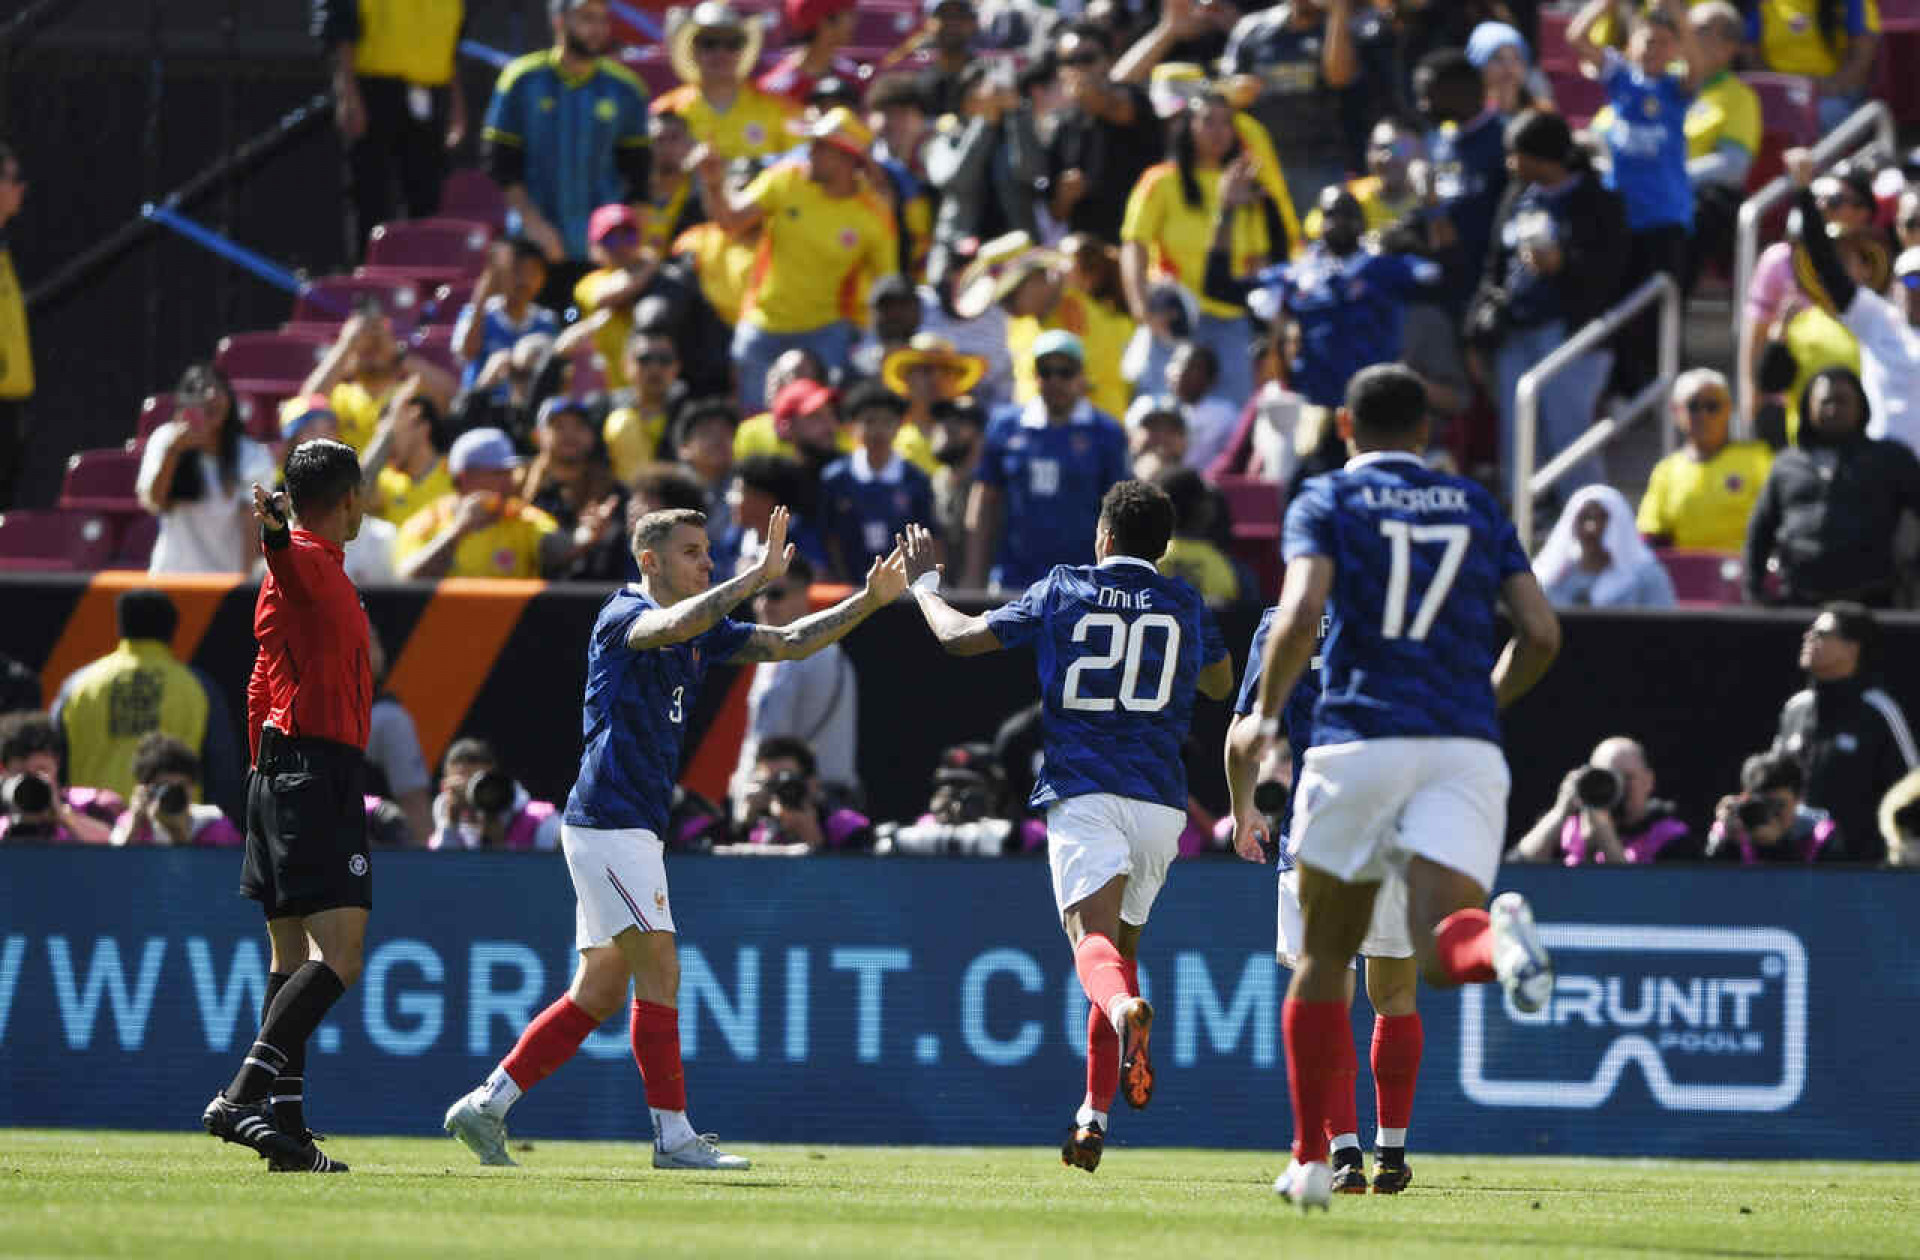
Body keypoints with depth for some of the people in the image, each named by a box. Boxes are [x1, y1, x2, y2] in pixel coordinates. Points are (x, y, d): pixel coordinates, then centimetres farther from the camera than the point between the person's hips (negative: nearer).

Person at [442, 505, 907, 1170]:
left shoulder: (703, 633, 16)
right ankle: (673, 1135, -8)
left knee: (600, 992, 9)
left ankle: (484, 1108, 13)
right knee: (659, 970, -11)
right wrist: (759, 575, -33)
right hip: (608, 821, -10)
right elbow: (673, 626, -33)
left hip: (633, 831, 10)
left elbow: (789, 642, 15)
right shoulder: (622, 616, -10)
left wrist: (870, 600, 4)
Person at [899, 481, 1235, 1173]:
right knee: (1123, 941, 17)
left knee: (1094, 936, -17)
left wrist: (925, 584, 30)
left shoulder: (1063, 590, 7)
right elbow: (1220, 683, 30)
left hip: (1081, 791, -3)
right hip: (1159, 798, 3)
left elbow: (960, 637, 11)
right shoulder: (1186, 603, 12)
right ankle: (1094, 1116, 13)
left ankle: (1126, 1011, -54)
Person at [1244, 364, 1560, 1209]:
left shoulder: (1326, 503, 7)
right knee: (1440, 955, -12)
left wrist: (1267, 715, 3)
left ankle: (1312, 1161, 15)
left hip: (1359, 742, -1)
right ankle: (1500, 939, -49)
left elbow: (1301, 615, -11)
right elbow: (1541, 634, 10)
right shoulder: (1477, 508, 17)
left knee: (1324, 957, 13)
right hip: (1465, 749, 1)